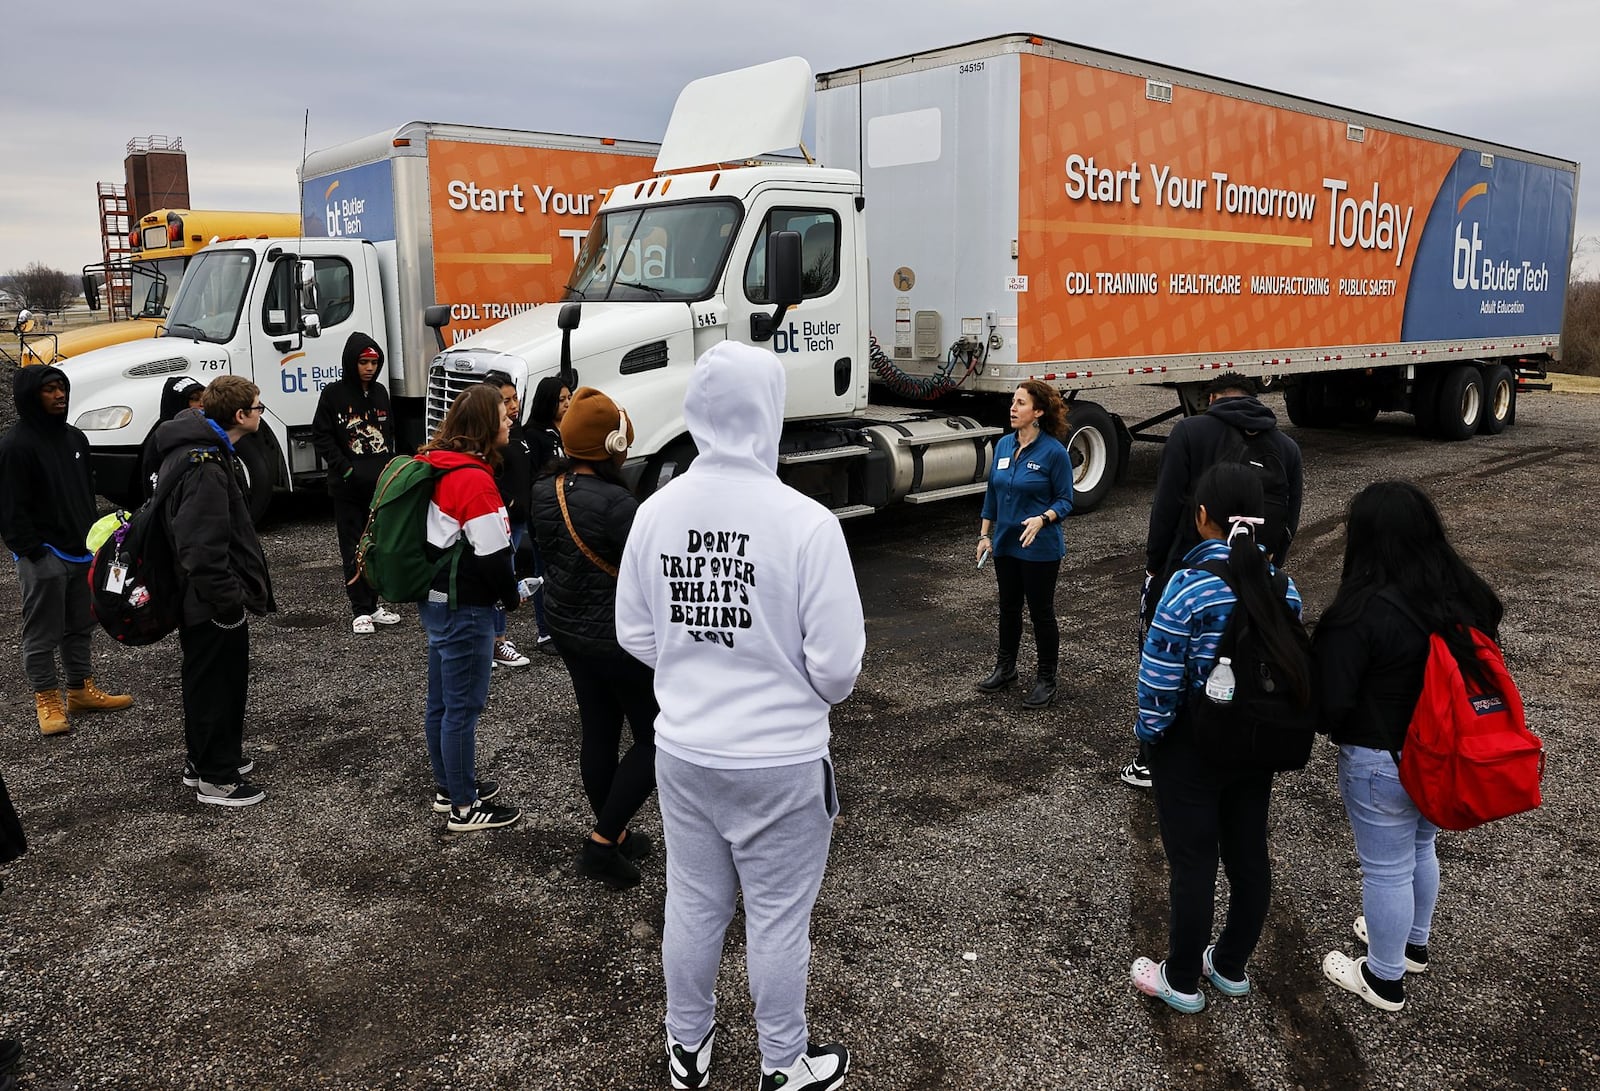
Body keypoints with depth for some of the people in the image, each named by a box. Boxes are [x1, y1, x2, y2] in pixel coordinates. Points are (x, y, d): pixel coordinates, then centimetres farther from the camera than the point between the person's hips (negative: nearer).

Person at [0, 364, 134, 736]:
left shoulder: (75, 438, 12)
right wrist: (33, 551, -16)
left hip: (80, 552, 7)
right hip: (43, 557, -7)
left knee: (81, 625, 15)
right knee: (42, 633, 2)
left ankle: (81, 689, 27)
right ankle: (46, 701, 12)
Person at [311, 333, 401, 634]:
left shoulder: (380, 392, 10)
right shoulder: (333, 394, -4)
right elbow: (321, 436, -5)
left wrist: (389, 465, 8)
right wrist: (345, 469, -13)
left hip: (381, 484, 5)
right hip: (348, 486, -5)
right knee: (353, 548, 1)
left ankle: (373, 604, 18)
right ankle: (360, 611, 5)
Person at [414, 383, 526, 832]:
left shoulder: (437, 465, 8)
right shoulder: (475, 479, -21)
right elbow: (492, 554, -22)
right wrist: (512, 596, -4)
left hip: (435, 599, 10)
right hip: (465, 608, -10)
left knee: (441, 702, 19)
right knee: (464, 706, 1)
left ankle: (448, 786, 34)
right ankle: (464, 807, 12)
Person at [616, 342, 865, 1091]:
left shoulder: (656, 511, -8)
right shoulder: (805, 521, -22)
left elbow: (635, 636, 2)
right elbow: (838, 664, -18)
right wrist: (813, 690, 5)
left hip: (683, 752, 4)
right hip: (780, 760, -4)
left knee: (693, 904, 21)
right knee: (777, 918, 14)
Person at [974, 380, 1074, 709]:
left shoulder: (1054, 452, -15)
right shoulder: (1004, 445, 3)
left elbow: (1065, 500, -11)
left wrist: (1042, 519, -29)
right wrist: (985, 535, 10)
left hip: (1040, 548, -6)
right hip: (1005, 544, 6)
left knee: (1041, 612, 6)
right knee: (1008, 607, 19)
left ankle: (1046, 679, 20)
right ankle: (1005, 667, 35)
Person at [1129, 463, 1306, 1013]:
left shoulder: (1189, 586, -22)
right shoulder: (1281, 584, -4)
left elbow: (1160, 678, -19)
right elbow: (1292, 666, 3)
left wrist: (1149, 733, -4)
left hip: (1191, 748, -6)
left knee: (1193, 865, 7)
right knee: (1249, 857, 18)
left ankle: (1182, 980, 24)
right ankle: (1230, 967, 36)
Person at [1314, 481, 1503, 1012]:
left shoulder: (1362, 613, -27)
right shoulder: (1465, 595, -6)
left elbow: (1330, 701, -24)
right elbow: (1484, 669, 7)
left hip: (1382, 764, -7)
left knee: (1386, 870, 11)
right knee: (1420, 850, 27)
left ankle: (1385, 979, 29)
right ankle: (1413, 944, 49)